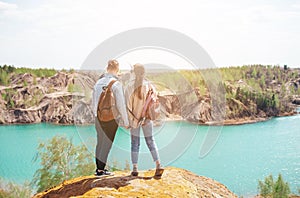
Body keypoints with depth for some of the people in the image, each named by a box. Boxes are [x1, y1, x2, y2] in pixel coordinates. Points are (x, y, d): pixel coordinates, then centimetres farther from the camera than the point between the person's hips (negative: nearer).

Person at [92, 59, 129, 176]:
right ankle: (100, 170, 7)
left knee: (100, 143, 16)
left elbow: (94, 103, 13)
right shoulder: (116, 84, -13)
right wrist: (126, 122, -6)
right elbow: (121, 105, -15)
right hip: (111, 119, -6)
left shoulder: (98, 83, 6)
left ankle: (99, 168, 22)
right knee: (106, 144, 3)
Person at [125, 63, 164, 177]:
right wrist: (149, 117, -1)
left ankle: (135, 169, 9)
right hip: (147, 117, 1)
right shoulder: (148, 85, -3)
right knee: (150, 141, 10)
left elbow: (128, 104, -9)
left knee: (135, 143, 8)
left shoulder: (130, 86, -9)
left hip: (134, 117, -1)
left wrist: (128, 120, -4)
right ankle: (158, 165, -2)